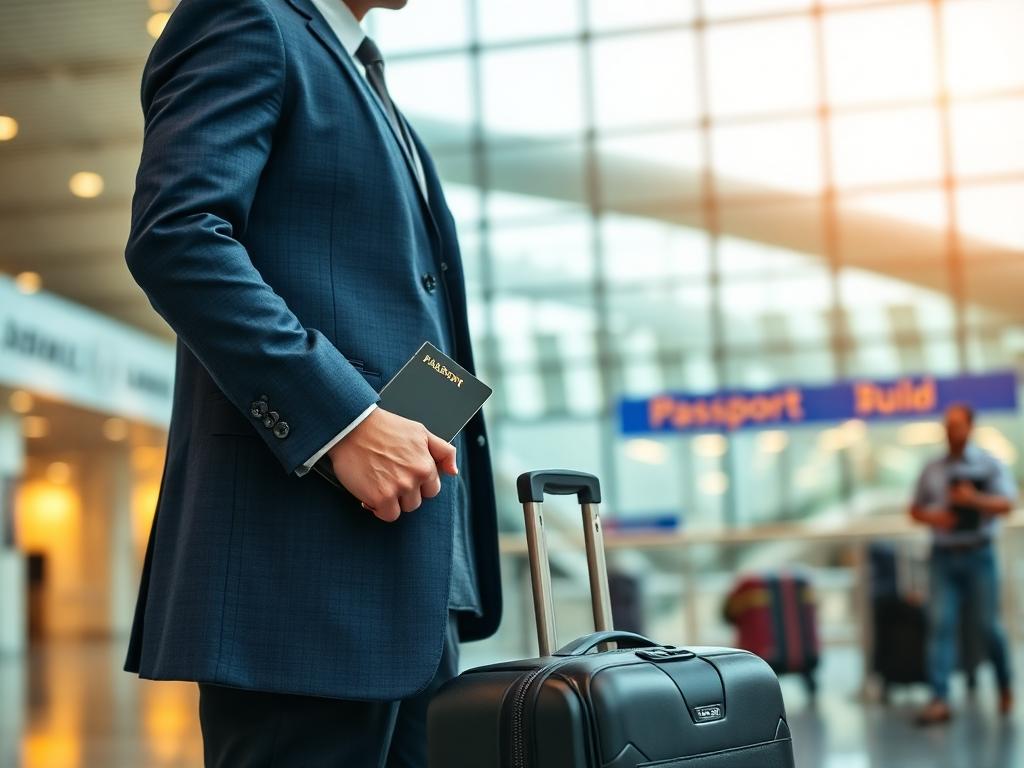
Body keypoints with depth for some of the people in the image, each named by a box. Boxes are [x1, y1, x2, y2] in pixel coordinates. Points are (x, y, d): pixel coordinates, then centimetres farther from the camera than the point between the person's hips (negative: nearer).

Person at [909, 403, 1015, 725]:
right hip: (943, 554, 2)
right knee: (941, 623, -7)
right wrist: (930, 517, -7)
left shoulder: (989, 464, 3)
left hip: (978, 553, -2)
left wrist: (975, 499, -24)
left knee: (989, 624, 4)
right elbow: (915, 509, 15)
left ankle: (1005, 687, 26)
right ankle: (940, 699, -11)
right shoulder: (932, 470, 10)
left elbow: (1006, 504, -6)